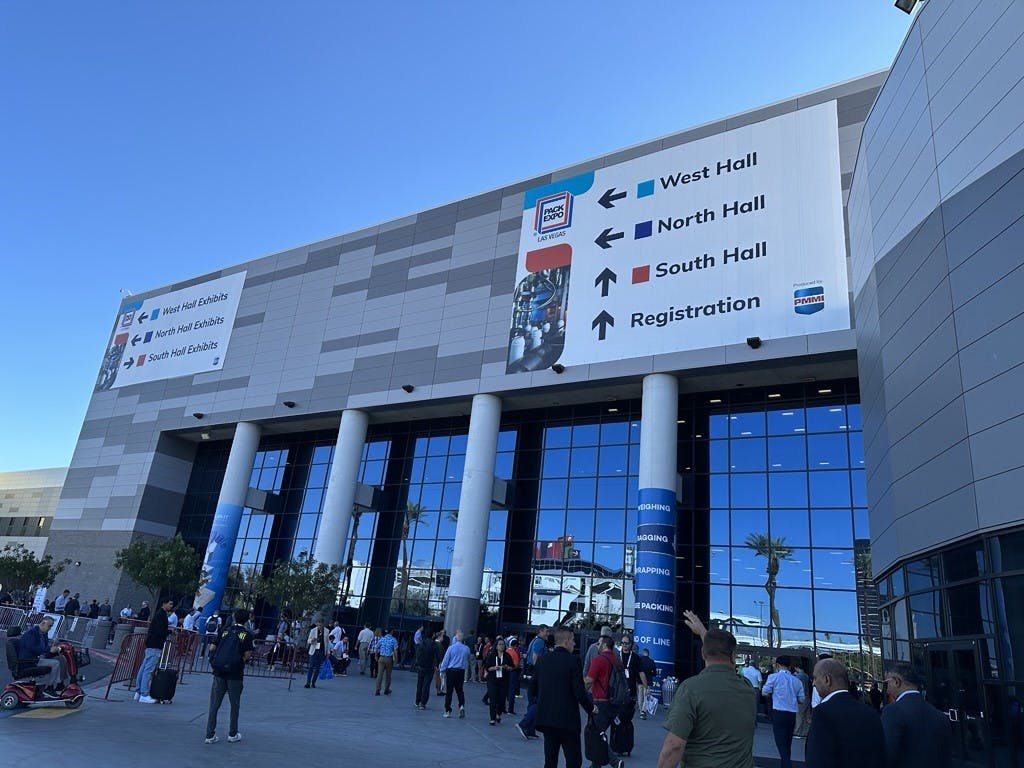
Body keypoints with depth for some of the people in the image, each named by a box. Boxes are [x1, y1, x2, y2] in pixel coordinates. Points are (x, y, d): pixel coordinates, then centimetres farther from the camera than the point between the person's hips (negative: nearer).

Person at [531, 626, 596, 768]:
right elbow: (579, 691, -14)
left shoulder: (542, 659, 3)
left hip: (546, 717, 5)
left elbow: (532, 689, 7)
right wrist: (591, 708, 3)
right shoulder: (573, 661, -13)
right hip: (568, 719, -5)